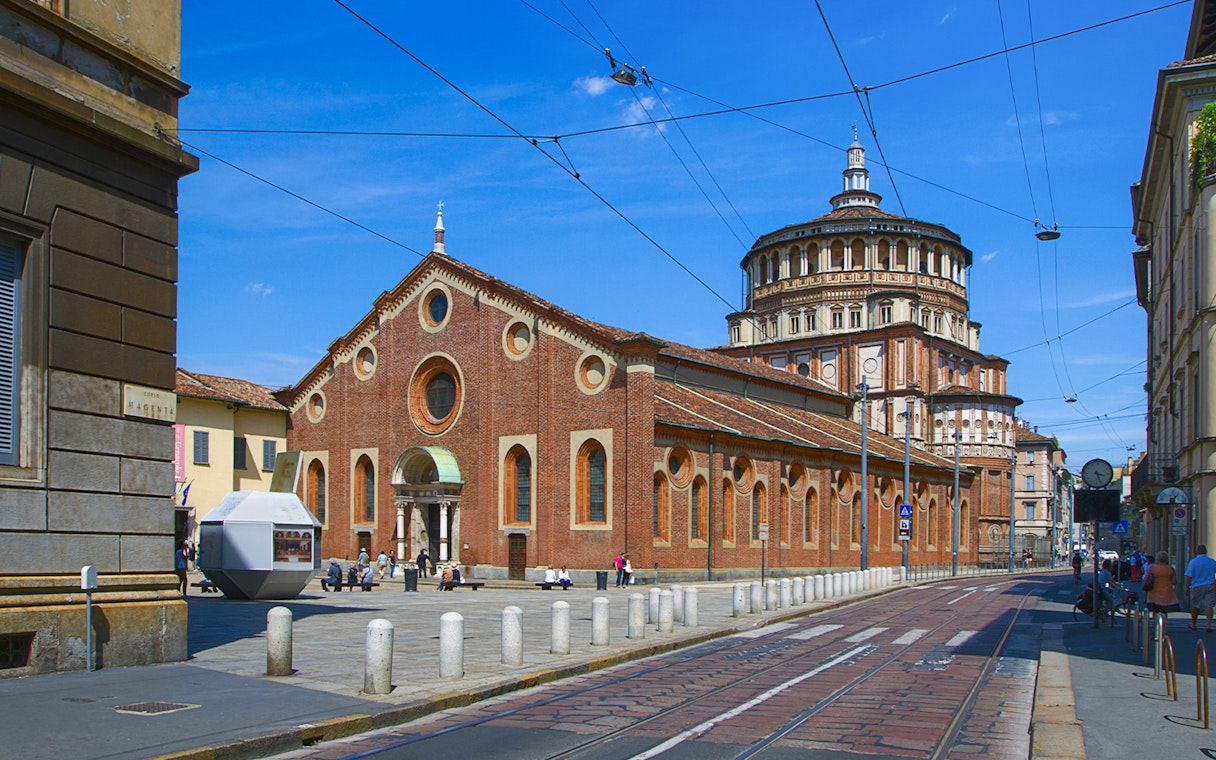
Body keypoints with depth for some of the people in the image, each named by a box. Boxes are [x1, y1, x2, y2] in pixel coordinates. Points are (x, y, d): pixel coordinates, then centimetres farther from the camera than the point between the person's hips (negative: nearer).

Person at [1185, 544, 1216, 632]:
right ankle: (1208, 625, -11)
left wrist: (1186, 588, -5)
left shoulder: (1193, 562, -7)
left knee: (1195, 605, 11)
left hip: (1197, 586, -2)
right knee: (1209, 605, 0)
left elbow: (1189, 576, -9)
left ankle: (1193, 625, 24)